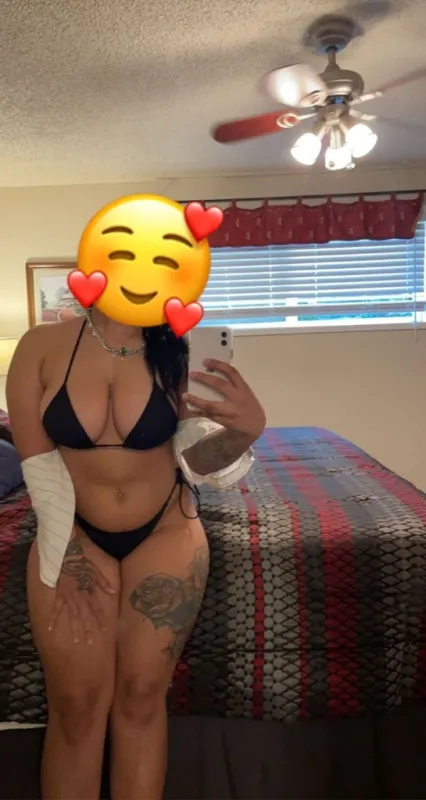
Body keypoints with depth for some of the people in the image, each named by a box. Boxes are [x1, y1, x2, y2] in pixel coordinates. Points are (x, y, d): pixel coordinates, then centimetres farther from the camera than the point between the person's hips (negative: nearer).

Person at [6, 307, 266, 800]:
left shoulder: (175, 351, -11)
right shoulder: (42, 346, -12)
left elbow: (193, 459, -9)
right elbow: (38, 463, -9)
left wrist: (245, 429, -29)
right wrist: (64, 557, -9)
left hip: (165, 531, 1)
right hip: (75, 533, 0)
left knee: (142, 696, 6)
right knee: (76, 703, 4)